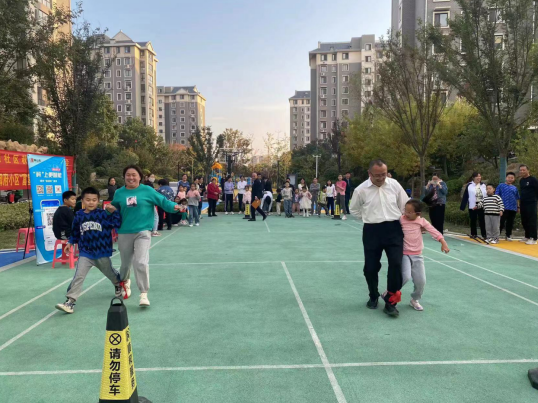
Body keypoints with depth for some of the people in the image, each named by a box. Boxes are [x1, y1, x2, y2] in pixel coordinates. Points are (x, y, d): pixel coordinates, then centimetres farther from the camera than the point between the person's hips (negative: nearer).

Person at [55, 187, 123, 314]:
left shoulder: (103, 214, -9)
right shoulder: (79, 216, -1)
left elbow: (117, 224, -12)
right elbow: (75, 232, 13)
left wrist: (114, 212, -20)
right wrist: (70, 243, 6)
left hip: (102, 253, -1)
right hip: (85, 253, 1)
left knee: (109, 272, 20)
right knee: (78, 276, -9)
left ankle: (118, 284, 50)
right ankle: (70, 301, -6)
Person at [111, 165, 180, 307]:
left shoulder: (147, 191, -5)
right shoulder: (119, 193, 3)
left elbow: (163, 201, -5)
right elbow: (116, 209, 13)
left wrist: (175, 206, -22)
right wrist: (111, 209, -9)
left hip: (142, 232, -3)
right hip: (124, 233, 3)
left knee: (141, 263, -16)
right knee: (125, 263, 19)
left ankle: (144, 294, -4)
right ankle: (125, 281, 52)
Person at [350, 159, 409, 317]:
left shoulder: (394, 185, -2)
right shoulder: (361, 190, -6)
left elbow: (405, 206, 10)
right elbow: (354, 210, 10)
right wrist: (369, 218, 6)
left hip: (393, 229, 1)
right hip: (372, 231, 0)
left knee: (396, 264, -10)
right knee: (370, 267, 6)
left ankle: (390, 302, 6)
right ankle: (373, 297, 33)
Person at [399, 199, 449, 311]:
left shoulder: (422, 221, -2)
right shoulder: (401, 220, -8)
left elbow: (433, 231, -7)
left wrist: (443, 242, -15)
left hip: (417, 255, 4)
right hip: (404, 254, -3)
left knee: (421, 281, 3)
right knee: (405, 276, -21)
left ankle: (415, 300, 29)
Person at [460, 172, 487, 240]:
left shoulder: (483, 185, 6)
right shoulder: (469, 185, -4)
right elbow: (465, 196, -5)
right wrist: (462, 207, -8)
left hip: (481, 206, 2)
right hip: (472, 206, -2)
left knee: (482, 220, 5)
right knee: (473, 220, 9)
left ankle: (484, 234, 14)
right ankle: (473, 234, 19)